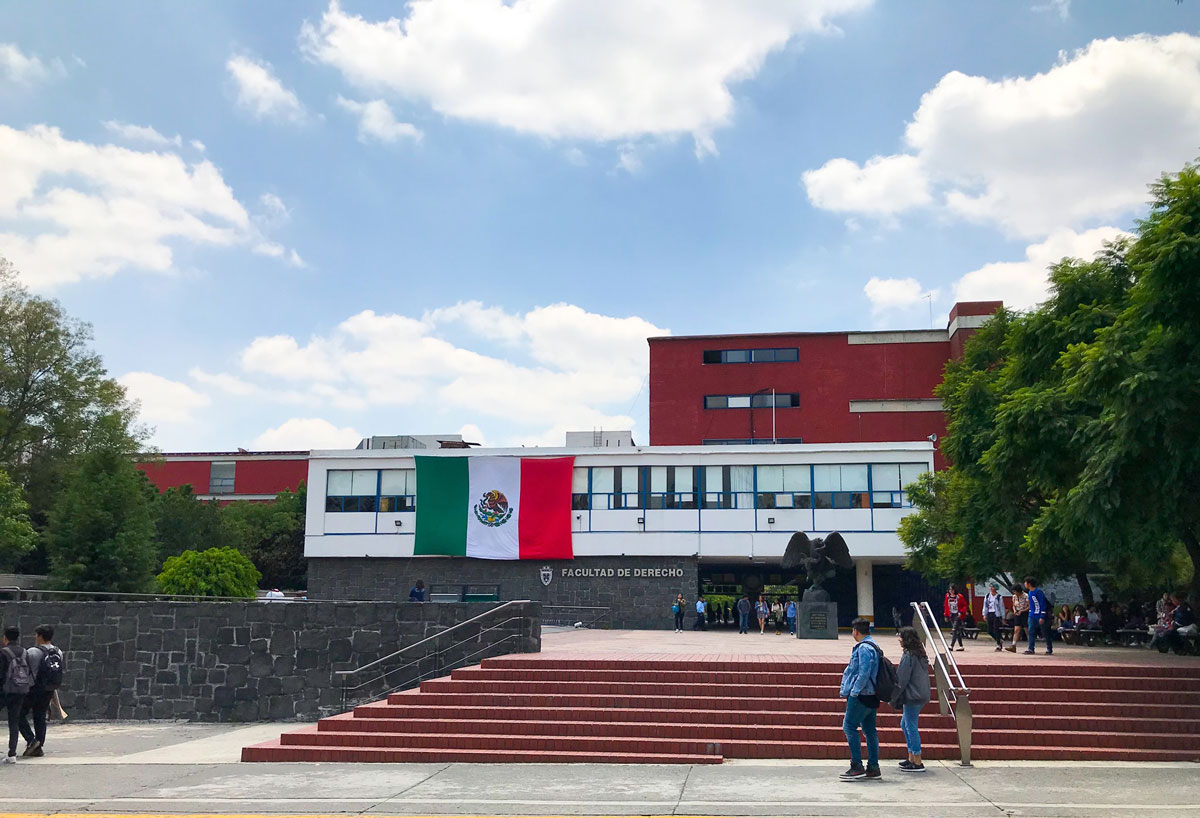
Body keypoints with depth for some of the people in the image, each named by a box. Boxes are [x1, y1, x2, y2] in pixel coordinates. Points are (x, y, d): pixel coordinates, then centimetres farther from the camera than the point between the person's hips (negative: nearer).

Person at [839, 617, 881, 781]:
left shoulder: (864, 648, -15)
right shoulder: (872, 646, 16)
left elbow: (864, 673, -23)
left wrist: (854, 692, -16)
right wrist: (845, 689, 19)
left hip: (861, 695, -10)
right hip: (871, 695, 10)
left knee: (849, 727, -6)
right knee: (869, 730, 10)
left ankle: (857, 766, -7)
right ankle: (873, 768, 13)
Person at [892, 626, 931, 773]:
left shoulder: (908, 656, -16)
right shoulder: (920, 654, 13)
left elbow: (901, 680, -15)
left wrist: (893, 698, -8)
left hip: (912, 697, -10)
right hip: (922, 695, 10)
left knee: (911, 727, -3)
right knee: (905, 724, 18)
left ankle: (917, 763, 1)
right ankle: (911, 758, 21)